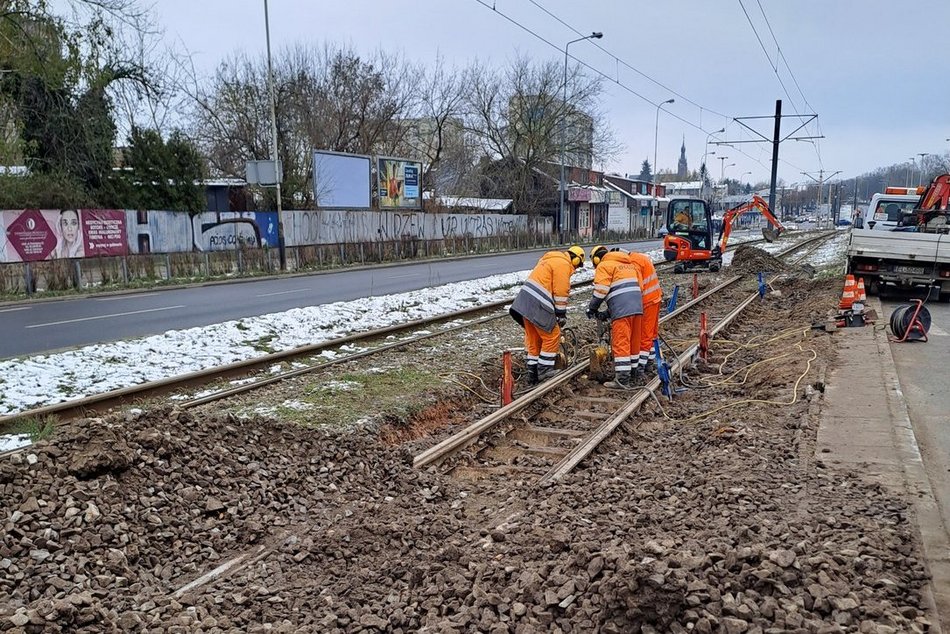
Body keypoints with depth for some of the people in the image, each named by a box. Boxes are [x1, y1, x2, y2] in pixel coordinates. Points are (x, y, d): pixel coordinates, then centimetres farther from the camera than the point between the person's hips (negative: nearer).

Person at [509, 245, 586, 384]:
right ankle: (544, 370, 6)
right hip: (537, 305, -10)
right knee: (552, 336, 1)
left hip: (524, 301, 10)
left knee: (533, 338, 15)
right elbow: (561, 291, -10)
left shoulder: (553, 259, 24)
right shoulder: (563, 264, -6)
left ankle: (532, 373, 20)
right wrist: (561, 314, -3)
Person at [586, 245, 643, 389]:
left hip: (622, 310, -8)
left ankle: (622, 379, -10)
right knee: (633, 341, 17)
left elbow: (601, 290, -10)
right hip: (637, 306, 8)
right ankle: (632, 370, 27)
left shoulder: (604, 266, 2)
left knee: (620, 343, -7)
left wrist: (592, 308, 2)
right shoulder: (628, 264, 26)